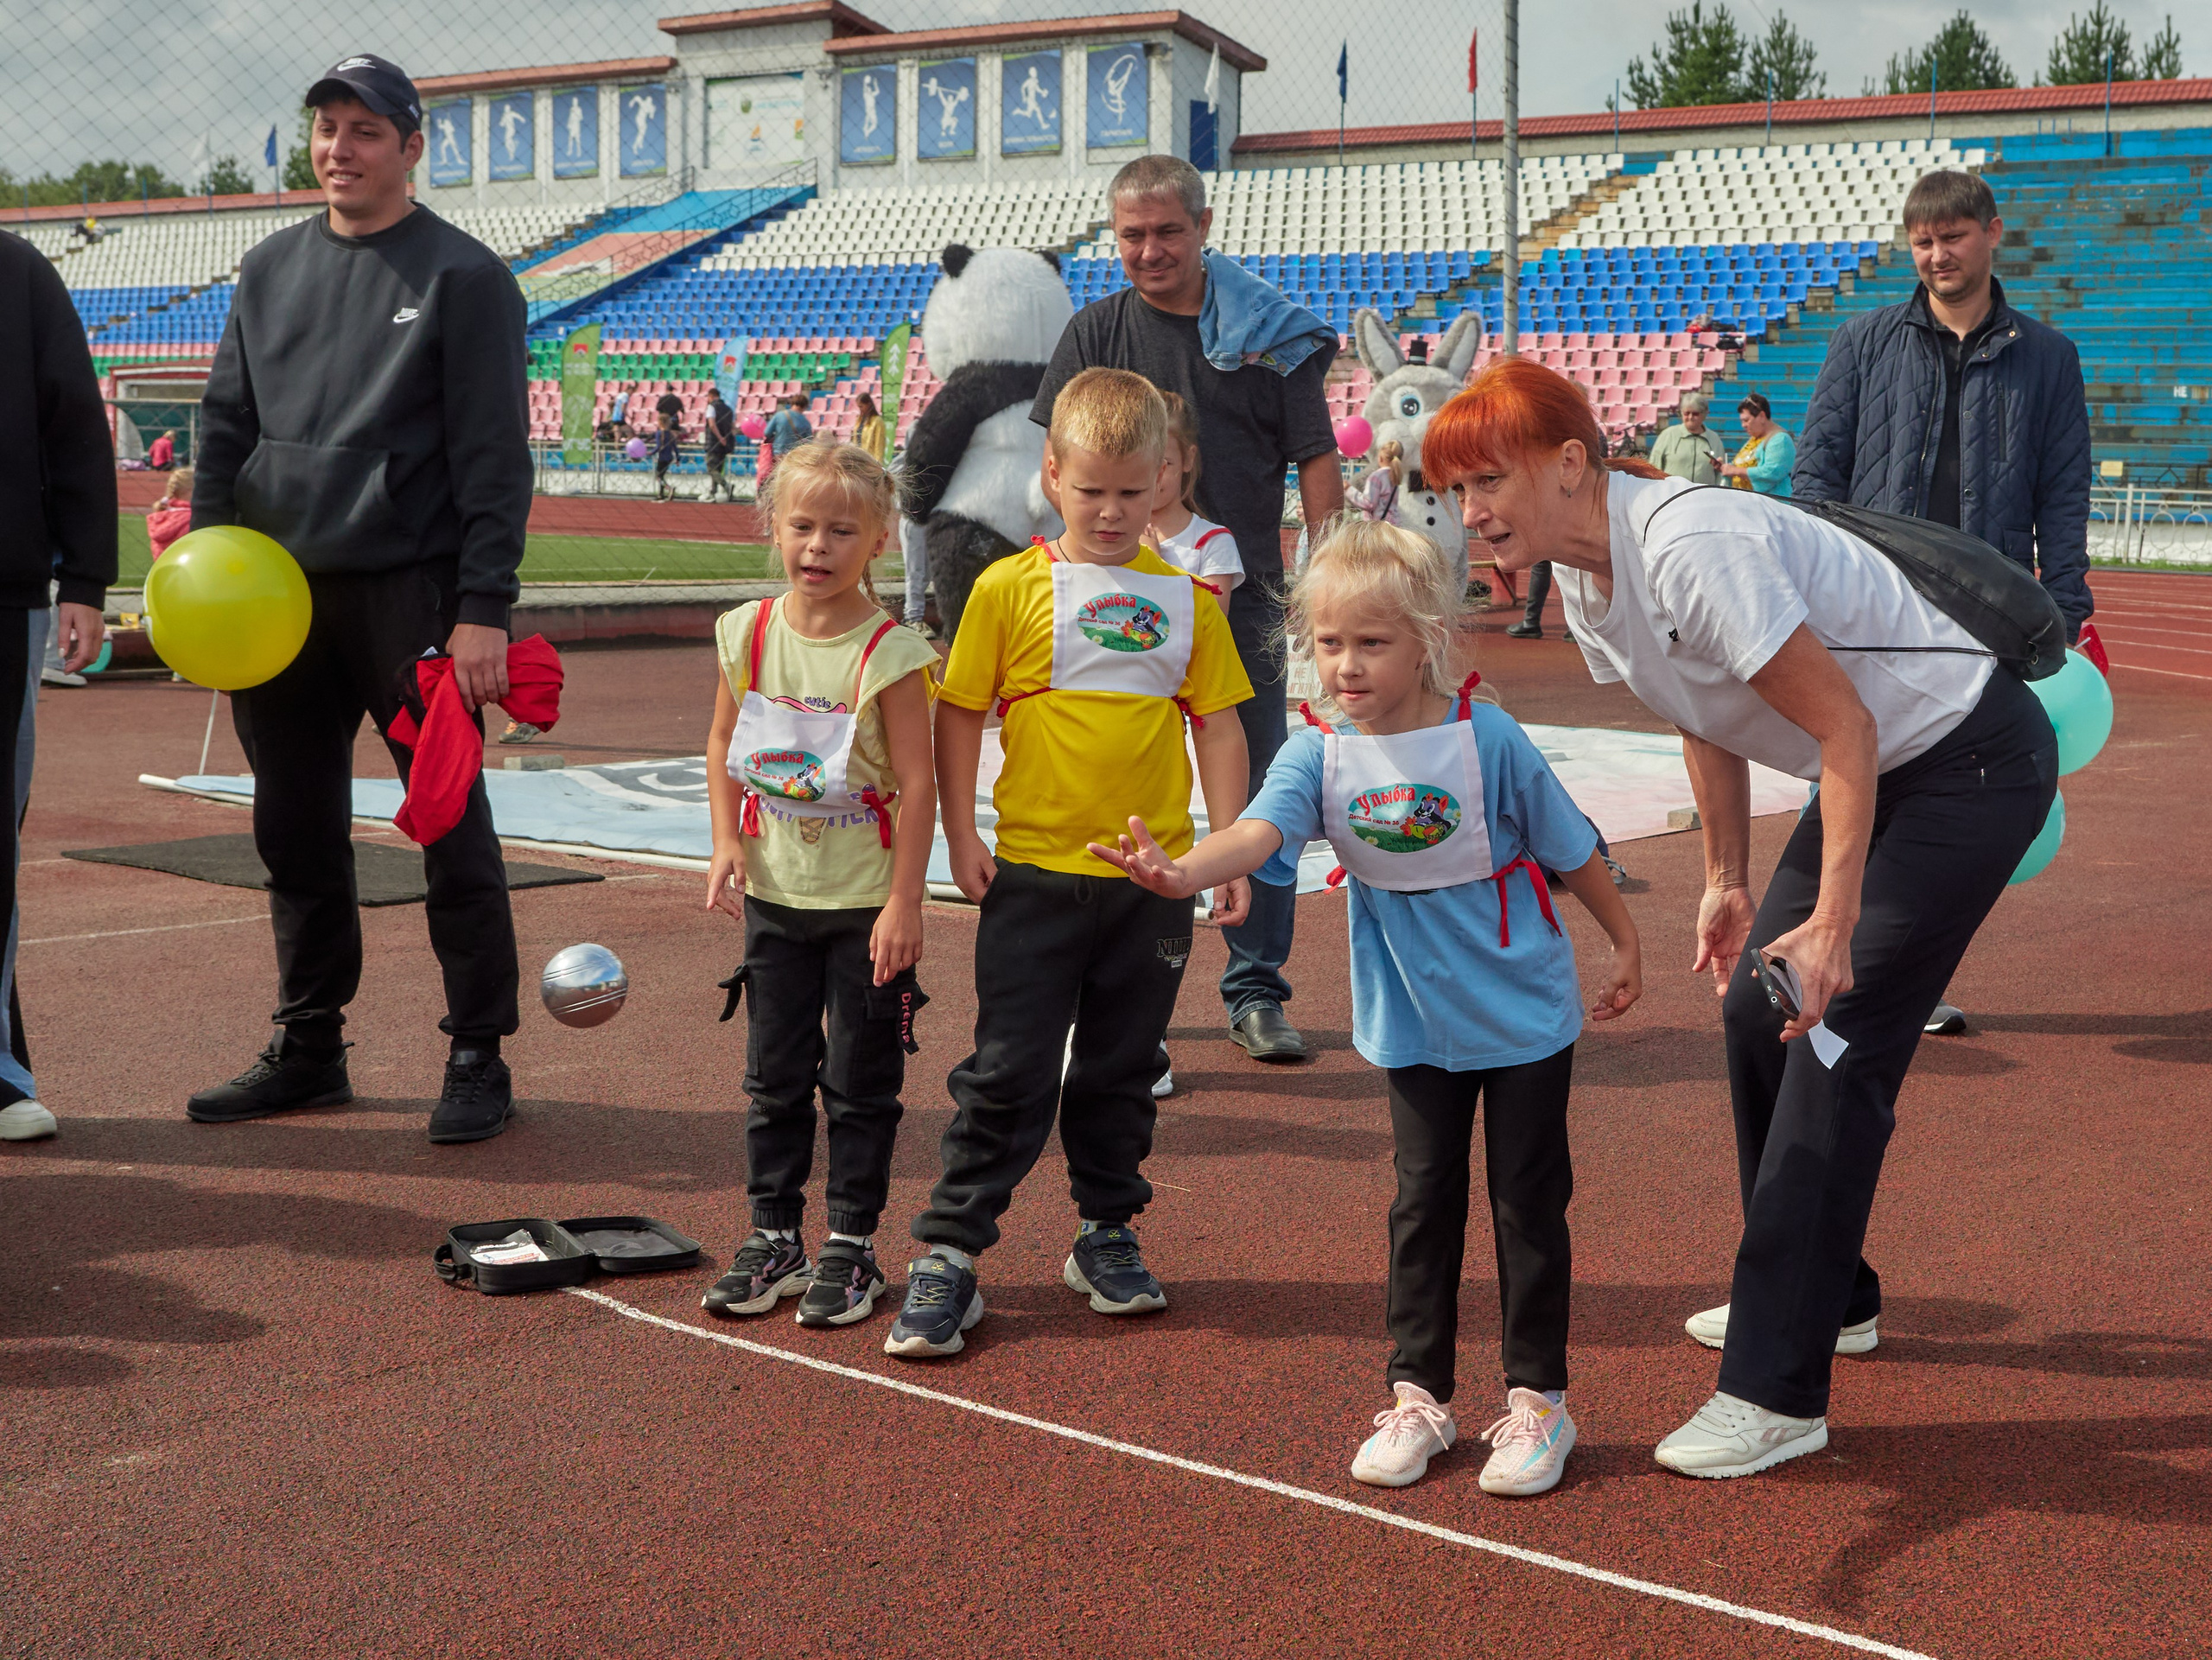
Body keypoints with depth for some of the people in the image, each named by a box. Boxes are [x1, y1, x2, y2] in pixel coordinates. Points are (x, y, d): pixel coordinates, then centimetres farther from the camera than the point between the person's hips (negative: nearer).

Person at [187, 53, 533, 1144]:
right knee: (297, 836, 11)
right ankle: (308, 1049, 23)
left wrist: (484, 610, -14)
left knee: (451, 831, -1)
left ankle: (478, 1059, 8)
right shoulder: (269, 272, 15)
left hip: (410, 592, -5)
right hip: (280, 593, 6)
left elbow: (494, 456, -7)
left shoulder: (462, 276, -2)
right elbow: (224, 426, 17)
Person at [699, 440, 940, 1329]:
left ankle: (851, 1245, 16)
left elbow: (917, 783, -14)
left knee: (860, 1082, 5)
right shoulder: (748, 633, -1)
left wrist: (904, 902, -16)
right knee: (774, 1076, 12)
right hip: (775, 894, 4)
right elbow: (724, 742, 12)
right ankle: (773, 1235, 24)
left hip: (866, 903, -4)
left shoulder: (891, 654, -14)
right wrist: (727, 842, 0)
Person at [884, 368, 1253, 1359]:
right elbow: (960, 713, 0)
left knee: (1123, 1069, 14)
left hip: (1153, 877, 3)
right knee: (1010, 1071, 1)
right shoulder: (1010, 588, -4)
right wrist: (960, 833, -5)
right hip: (1034, 871, -2)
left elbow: (1217, 726, 6)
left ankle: (1107, 1238, 30)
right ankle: (947, 1256, 9)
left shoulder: (1185, 598, 3)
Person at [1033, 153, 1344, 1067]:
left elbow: (1316, 460, 3)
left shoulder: (1272, 333, 3)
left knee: (1259, 799, 7)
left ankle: (1255, 989, 19)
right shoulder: (1097, 332, 3)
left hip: (1246, 597, 1)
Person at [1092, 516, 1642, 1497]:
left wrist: (1623, 941, 7)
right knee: (1424, 1202, 10)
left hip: (1525, 1013, -2)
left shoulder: (1486, 739, -16)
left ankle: (1537, 1399, 19)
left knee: (1528, 1204, 6)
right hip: (1414, 1023, 2)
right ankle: (1417, 1395, 23)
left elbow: (1569, 847, -2)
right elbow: (1259, 831, -30)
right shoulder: (1319, 757, -11)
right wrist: (1179, 871, -51)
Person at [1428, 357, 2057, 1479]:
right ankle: (1823, 1297, 31)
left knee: (1835, 1039, -14)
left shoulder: (1691, 546, -30)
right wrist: (1727, 882, 15)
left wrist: (1833, 923, -31)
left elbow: (1844, 724, -29)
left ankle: (1777, 1392, -11)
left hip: (1974, 762, -10)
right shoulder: (1584, 587, -1)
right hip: (1877, 769, 10)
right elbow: (1709, 725, 14)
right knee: (1757, 1010, 12)